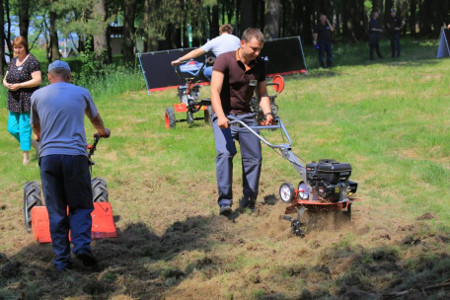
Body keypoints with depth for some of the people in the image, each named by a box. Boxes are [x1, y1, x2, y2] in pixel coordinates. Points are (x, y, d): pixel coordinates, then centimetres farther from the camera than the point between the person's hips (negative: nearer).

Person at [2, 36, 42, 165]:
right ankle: (36, 146, 26)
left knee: (24, 129, -4)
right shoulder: (13, 61, 13)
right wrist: (7, 84, -5)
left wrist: (19, 85, -20)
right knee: (12, 129, 8)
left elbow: (37, 80, -18)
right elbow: (5, 78, 19)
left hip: (27, 101, -8)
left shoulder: (31, 61, -11)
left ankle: (26, 158, 8)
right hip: (14, 101, 8)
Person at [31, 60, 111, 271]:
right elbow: (95, 118, 30)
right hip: (75, 155, -1)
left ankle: (62, 259, 5)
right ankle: (82, 245, -13)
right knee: (81, 206, 8)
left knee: (56, 211, 6)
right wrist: (102, 131, 52)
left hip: (49, 157, 1)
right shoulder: (81, 93, 10)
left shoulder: (38, 95, 10)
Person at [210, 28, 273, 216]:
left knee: (254, 157, 1)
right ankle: (225, 201, -22)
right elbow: (215, 90, -24)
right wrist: (221, 116, -39)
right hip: (224, 115, -5)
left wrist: (267, 113, -11)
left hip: (246, 115, 6)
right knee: (225, 153, -24)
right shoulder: (225, 60, -15)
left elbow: (262, 94, 9)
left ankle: (248, 201, 14)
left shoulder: (259, 65, 3)